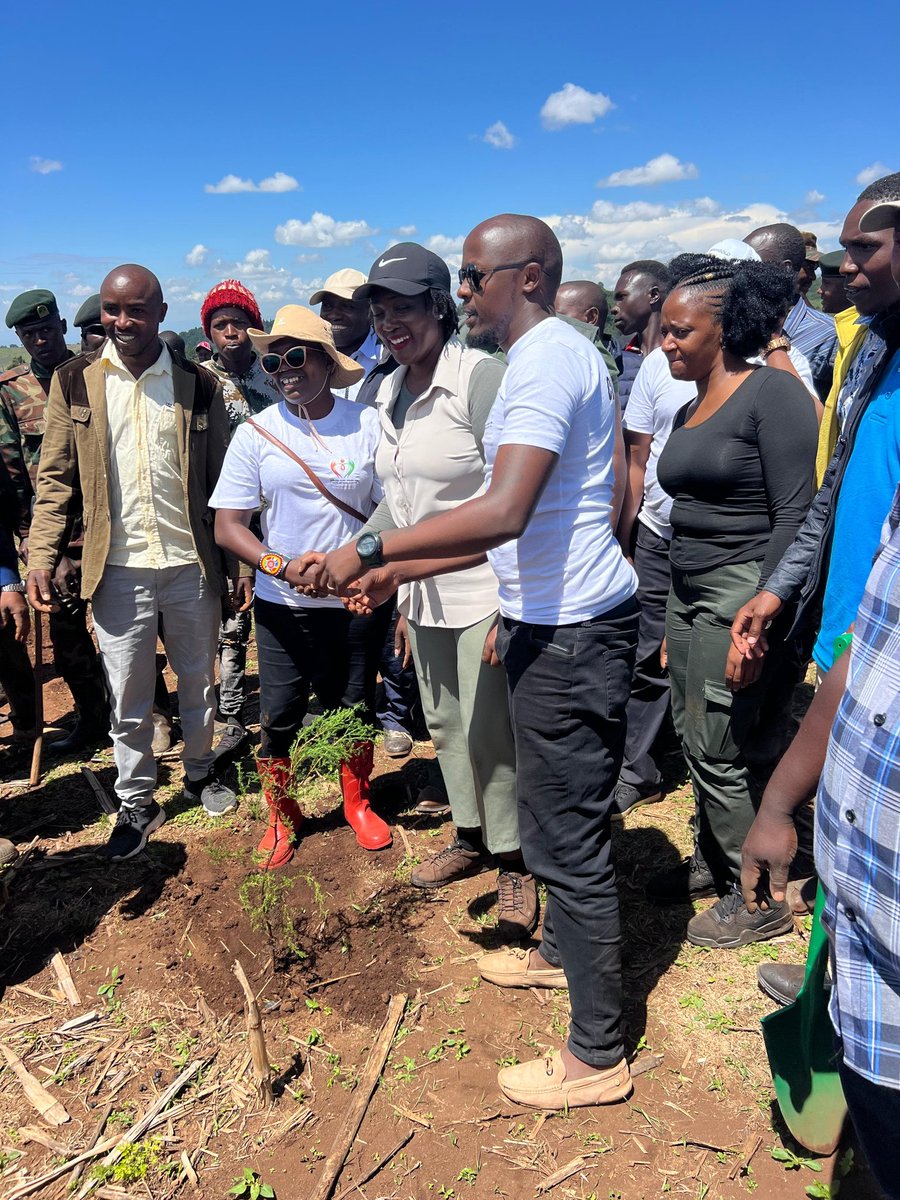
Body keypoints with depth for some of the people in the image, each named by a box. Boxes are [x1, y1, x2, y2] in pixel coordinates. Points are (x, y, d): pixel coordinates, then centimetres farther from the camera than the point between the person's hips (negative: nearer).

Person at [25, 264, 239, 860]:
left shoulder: (198, 384, 0)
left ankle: (200, 772, 38)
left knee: (198, 682, 16)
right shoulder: (75, 381, 1)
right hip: (118, 569, 0)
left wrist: (237, 557, 0)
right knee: (128, 697, 9)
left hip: (193, 564, 1)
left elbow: (221, 477, 3)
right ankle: (137, 803, 26)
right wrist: (42, 554, -6)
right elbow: (57, 477, 3)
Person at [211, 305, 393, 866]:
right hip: (283, 607, 0)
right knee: (279, 718, 6)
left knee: (356, 710, 14)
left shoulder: (367, 424, -4)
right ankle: (282, 816, 32)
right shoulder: (255, 434, -3)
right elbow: (227, 525, -4)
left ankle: (357, 802, 40)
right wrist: (283, 567, -20)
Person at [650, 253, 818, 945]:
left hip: (740, 593, -8)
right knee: (693, 736, 14)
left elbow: (795, 515, -17)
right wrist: (672, 612, 17)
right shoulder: (690, 409, 13)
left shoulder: (772, 394, -11)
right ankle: (712, 864, 33)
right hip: (688, 591, 8)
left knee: (715, 748, -2)